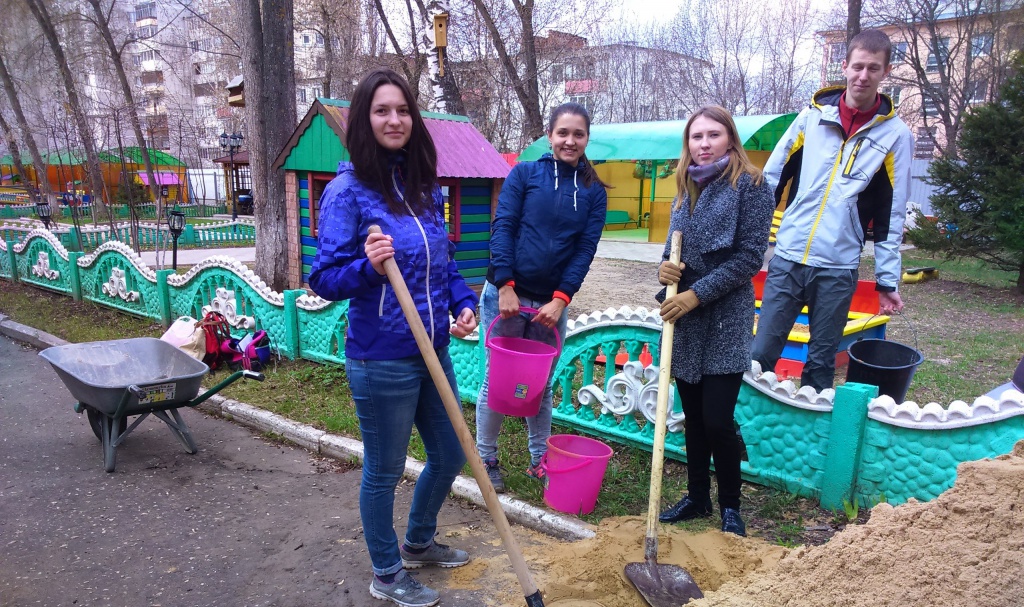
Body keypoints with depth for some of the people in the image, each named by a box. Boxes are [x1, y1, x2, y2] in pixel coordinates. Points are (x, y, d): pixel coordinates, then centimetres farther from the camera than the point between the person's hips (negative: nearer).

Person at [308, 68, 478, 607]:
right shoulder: (346, 190, -12)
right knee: (384, 472, 10)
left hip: (432, 350, 7)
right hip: (382, 360, -7)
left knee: (449, 456, 20)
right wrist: (368, 266, -32)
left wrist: (463, 303, 0)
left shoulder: (423, 185, 7)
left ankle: (418, 543, 46)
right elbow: (324, 279, -13)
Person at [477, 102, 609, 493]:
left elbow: (586, 248, 1)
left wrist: (560, 299, -9)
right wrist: (506, 287, -16)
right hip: (506, 294, -2)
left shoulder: (594, 191, 6)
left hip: (552, 301, 3)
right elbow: (502, 227, -7)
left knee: (541, 383, 14)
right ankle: (485, 459, 23)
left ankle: (540, 462, 29)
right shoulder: (524, 174, -1)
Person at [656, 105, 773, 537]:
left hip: (725, 321, -6)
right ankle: (697, 497, 28)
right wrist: (665, 268, -5)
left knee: (717, 421, -4)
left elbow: (750, 257, -13)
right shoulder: (687, 190, 12)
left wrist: (696, 295, -17)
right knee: (693, 418, 13)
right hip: (684, 321, 6)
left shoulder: (749, 186, -6)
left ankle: (730, 507, 17)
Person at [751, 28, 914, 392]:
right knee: (760, 355, 2)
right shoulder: (813, 116, 4)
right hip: (786, 260, 1)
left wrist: (887, 281, 2)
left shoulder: (895, 135, 2)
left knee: (821, 366, 8)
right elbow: (770, 180, 7)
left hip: (838, 270, 0)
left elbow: (890, 217, 3)